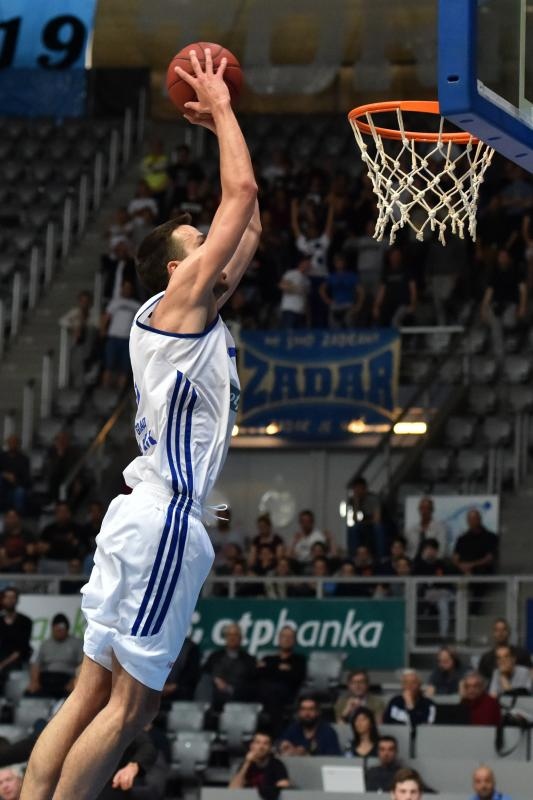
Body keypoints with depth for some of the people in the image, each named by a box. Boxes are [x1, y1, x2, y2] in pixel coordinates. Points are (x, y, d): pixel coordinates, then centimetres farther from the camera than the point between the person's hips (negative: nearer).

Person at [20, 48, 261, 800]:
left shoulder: (193, 312, 19)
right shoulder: (177, 302, -5)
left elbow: (246, 228, 28)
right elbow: (242, 194, -7)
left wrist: (222, 125, 28)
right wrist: (221, 112, 4)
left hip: (146, 516, 10)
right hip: (165, 520, -10)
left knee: (95, 692, 6)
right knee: (131, 703, -9)